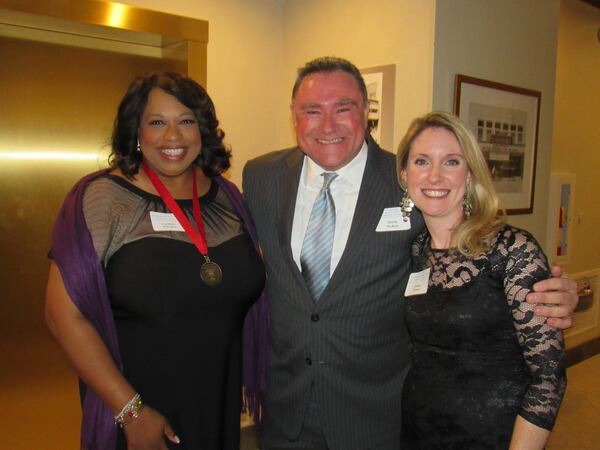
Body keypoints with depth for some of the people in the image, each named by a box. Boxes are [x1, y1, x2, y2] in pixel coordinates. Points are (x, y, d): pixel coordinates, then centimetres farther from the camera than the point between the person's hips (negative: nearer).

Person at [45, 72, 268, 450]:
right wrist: (130, 411, -15)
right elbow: (65, 314, -14)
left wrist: (255, 378, 5)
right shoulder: (101, 198, -12)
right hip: (138, 415, -4)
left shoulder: (227, 196, 1)